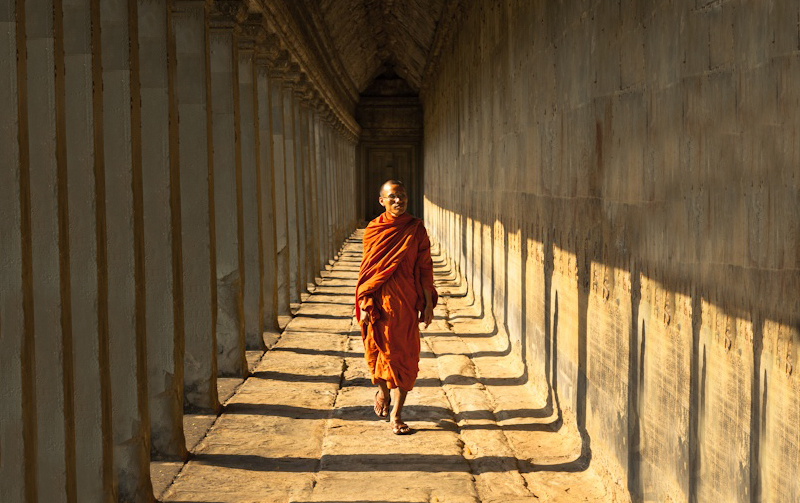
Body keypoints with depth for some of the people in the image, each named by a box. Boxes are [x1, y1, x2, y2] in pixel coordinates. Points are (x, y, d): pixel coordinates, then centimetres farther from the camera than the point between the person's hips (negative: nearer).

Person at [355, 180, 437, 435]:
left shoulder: (416, 229, 0)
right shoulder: (373, 230, 2)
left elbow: (425, 267, 1)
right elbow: (367, 270, 6)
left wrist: (428, 304, -2)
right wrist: (364, 304, 0)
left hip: (406, 303, 0)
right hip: (380, 302, 1)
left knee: (406, 356, -2)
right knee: (379, 349, 6)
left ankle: (396, 414, 6)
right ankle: (382, 391, 38)